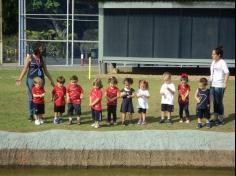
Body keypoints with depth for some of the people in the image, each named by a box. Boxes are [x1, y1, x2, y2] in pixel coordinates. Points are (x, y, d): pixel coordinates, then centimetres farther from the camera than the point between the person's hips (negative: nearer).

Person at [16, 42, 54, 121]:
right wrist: (20, 79, -13)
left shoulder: (42, 58, 10)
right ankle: (31, 115, 8)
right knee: (31, 97, 1)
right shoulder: (29, 57, -1)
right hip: (31, 79, -4)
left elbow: (45, 70, 16)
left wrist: (51, 80, 18)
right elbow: (25, 69, -4)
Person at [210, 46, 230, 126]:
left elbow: (227, 73, -19)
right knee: (214, 102, 13)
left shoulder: (222, 62, -12)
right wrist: (210, 81, 15)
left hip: (219, 86, -8)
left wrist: (225, 84, -22)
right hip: (213, 85, 8)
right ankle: (216, 118, 22)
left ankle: (221, 120, 7)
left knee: (219, 102, -2)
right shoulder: (213, 62, 12)